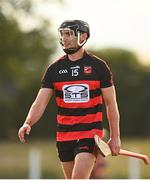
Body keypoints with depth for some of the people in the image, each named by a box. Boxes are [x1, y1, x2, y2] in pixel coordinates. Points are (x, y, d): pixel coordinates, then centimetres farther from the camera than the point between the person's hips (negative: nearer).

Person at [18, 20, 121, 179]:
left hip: (90, 134, -4)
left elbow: (111, 103, 4)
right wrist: (28, 123, -20)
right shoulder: (54, 69, 5)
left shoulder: (98, 66, -1)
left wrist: (115, 136, 3)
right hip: (64, 135, 4)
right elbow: (40, 102, -2)